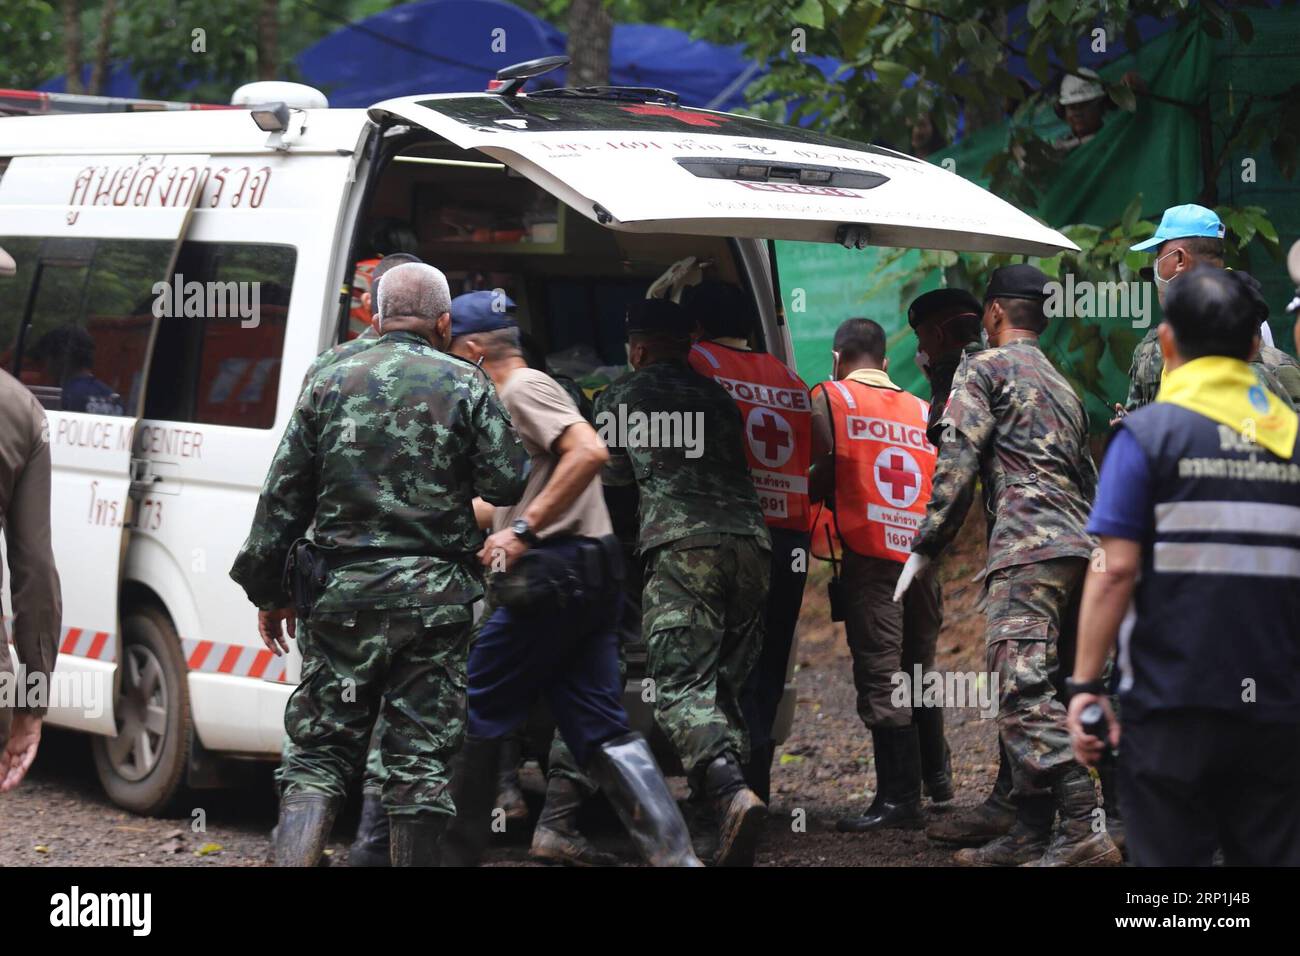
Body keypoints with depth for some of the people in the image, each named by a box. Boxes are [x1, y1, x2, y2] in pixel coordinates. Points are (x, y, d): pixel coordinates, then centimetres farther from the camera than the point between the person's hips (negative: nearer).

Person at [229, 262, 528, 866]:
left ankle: (293, 859, -9)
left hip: (342, 591, 2)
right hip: (434, 594, -2)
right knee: (421, 756, 4)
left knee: (320, 750, 6)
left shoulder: (331, 383, 7)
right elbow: (507, 485, -4)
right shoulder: (466, 386, 0)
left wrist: (268, 590, 13)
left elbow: (283, 495, 6)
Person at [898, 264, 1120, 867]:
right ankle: (1032, 830, 11)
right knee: (1024, 690, 12)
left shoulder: (984, 367, 4)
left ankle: (1085, 831, -26)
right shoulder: (1063, 387, 29)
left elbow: (956, 463, -5)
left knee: (1023, 688, -16)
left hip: (1028, 547, -9)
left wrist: (923, 547, -2)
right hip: (1076, 547, 9)